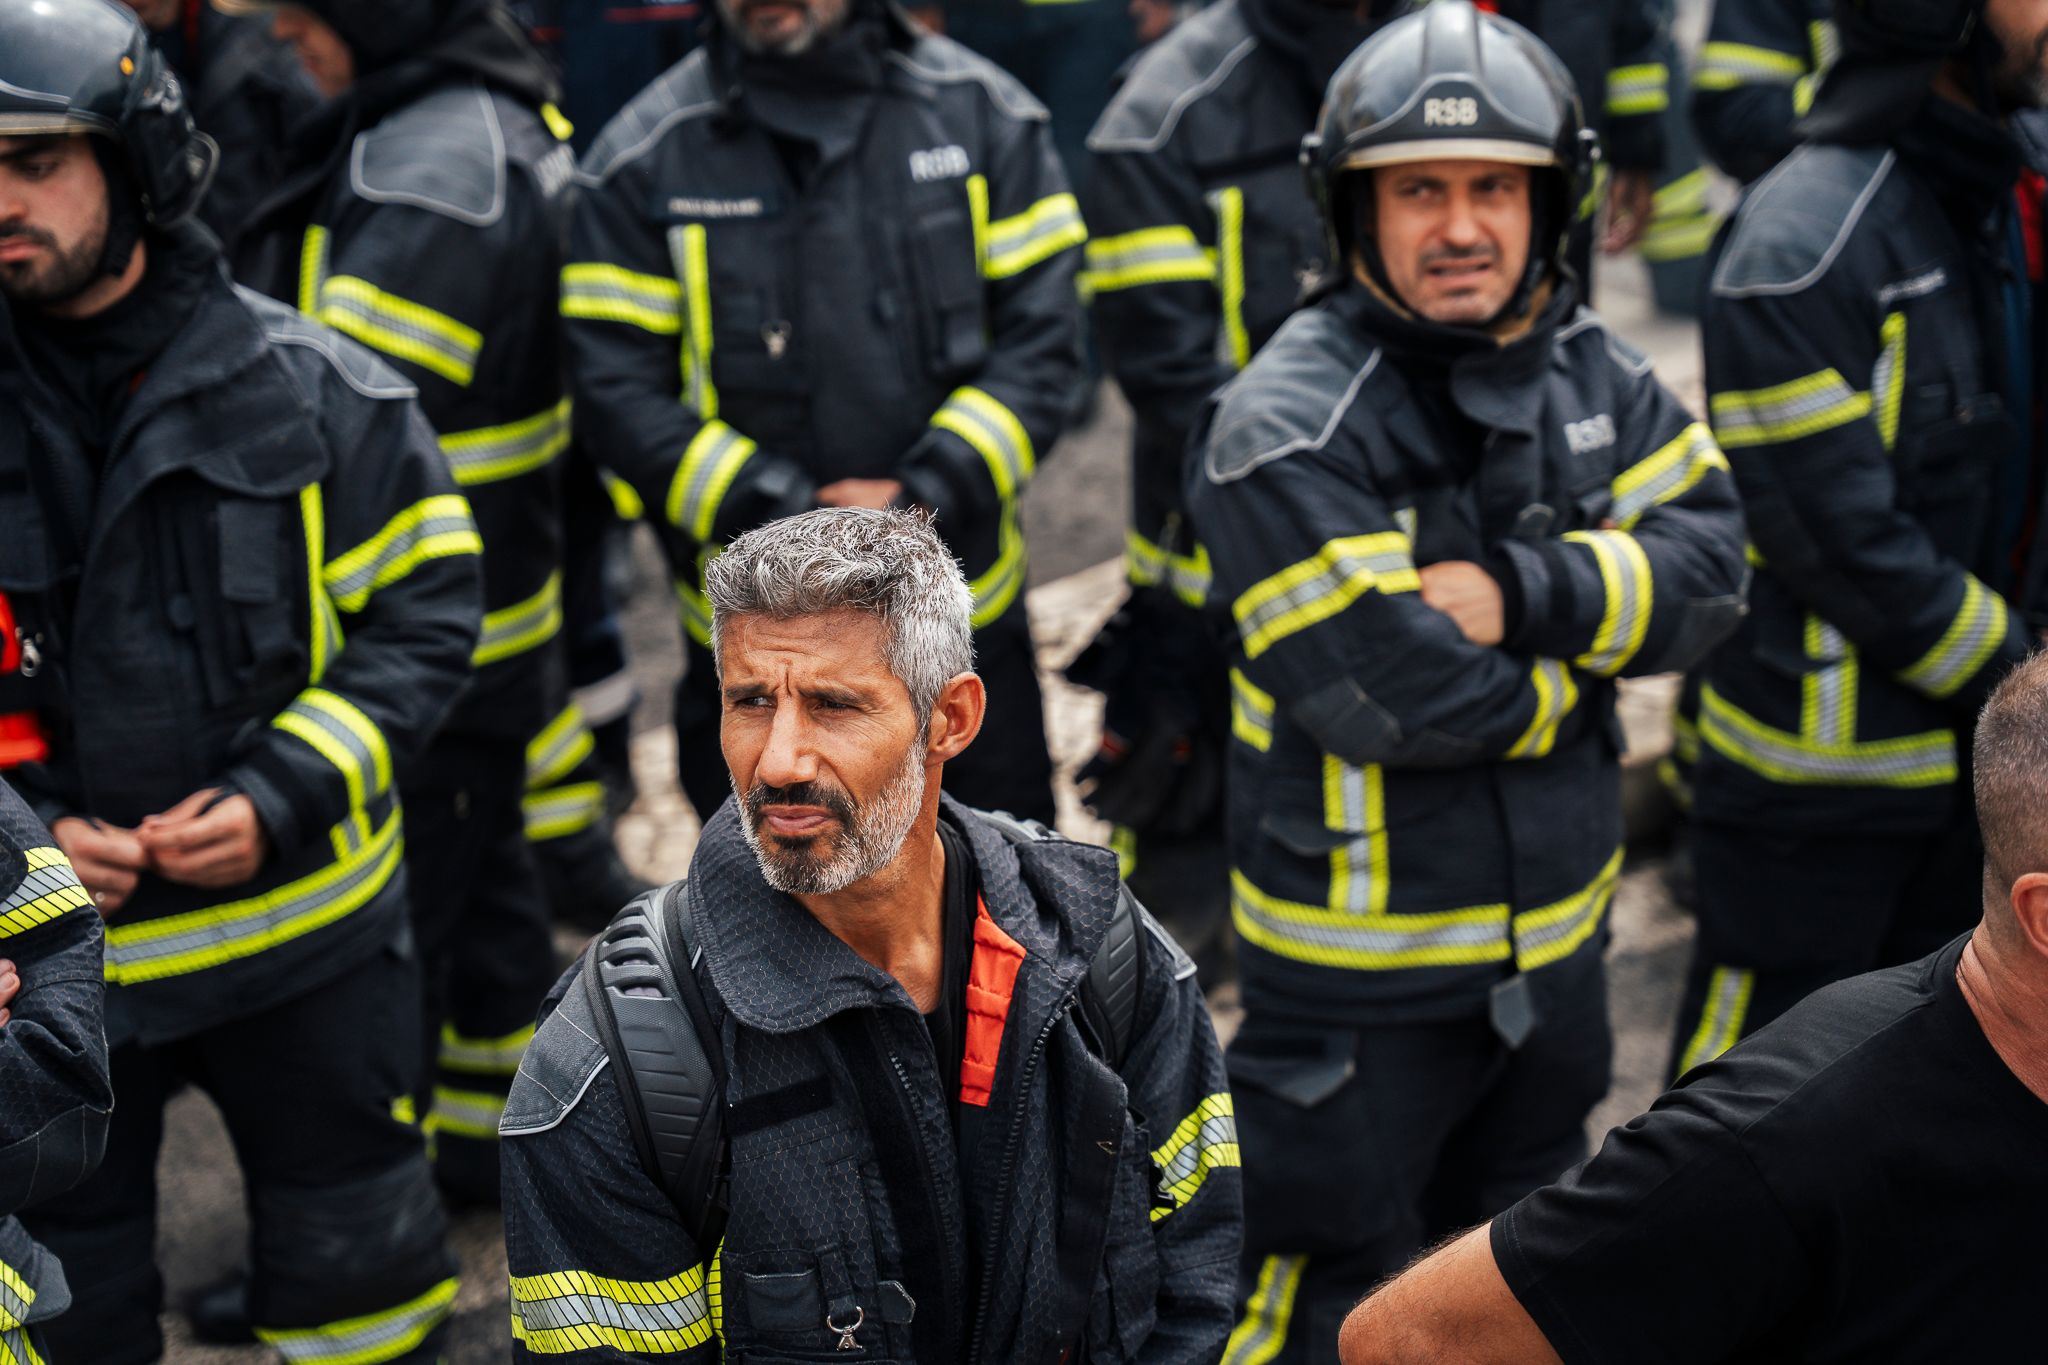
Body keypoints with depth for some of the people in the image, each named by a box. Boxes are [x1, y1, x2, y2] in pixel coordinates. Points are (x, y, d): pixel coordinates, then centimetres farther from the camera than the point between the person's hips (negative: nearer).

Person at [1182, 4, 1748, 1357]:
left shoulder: (1593, 370, 1)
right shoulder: (1284, 431, -21)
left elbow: (1712, 559, -9)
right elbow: (1393, 697, -27)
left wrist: (1528, 592, -25)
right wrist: (1594, 638, -12)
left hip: (1557, 935, 7)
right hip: (1360, 967, -7)